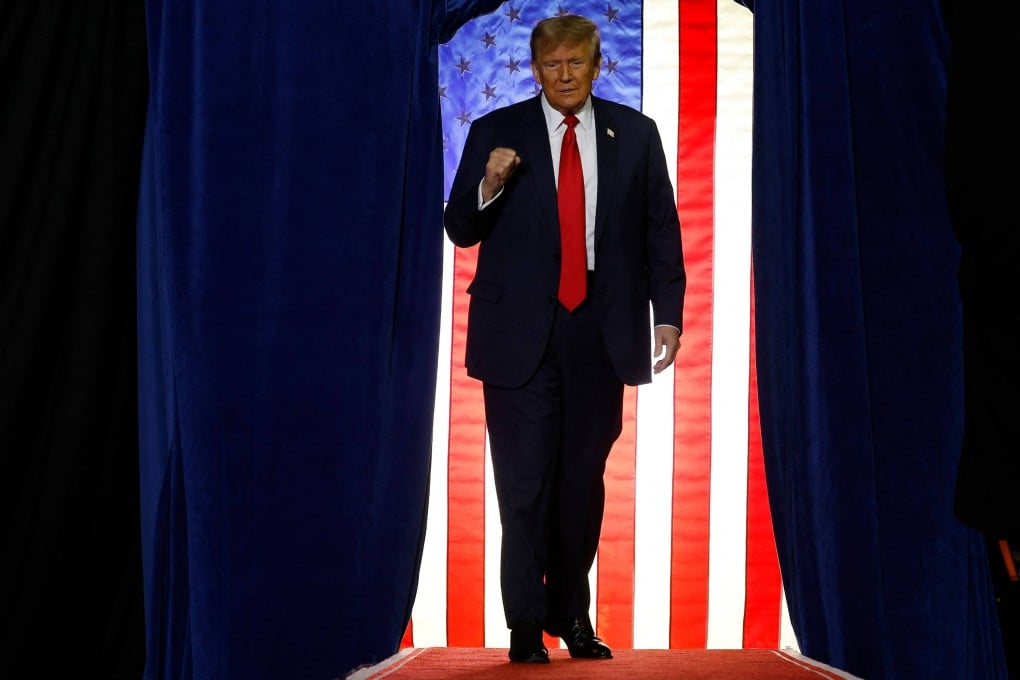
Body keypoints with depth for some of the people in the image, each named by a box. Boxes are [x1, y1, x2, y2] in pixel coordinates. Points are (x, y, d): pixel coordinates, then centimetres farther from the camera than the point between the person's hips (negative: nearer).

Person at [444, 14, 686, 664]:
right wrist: (489, 187, -16)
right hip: (521, 330, -1)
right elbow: (460, 229, 4)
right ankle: (526, 625, 9)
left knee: (583, 481, 9)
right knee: (526, 482, -2)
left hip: (601, 329, 2)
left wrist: (668, 313, 0)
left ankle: (572, 614, 24)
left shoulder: (636, 134, 8)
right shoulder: (496, 132, 4)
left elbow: (661, 230, 9)